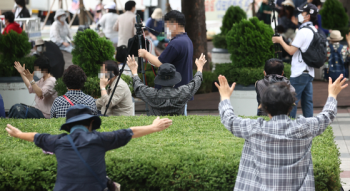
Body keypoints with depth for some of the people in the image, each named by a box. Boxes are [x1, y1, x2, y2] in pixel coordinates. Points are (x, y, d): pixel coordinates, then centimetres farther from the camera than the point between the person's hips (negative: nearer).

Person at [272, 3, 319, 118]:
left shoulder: (303, 31, -16)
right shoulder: (314, 31, 12)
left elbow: (291, 51, -16)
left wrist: (280, 41, -2)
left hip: (299, 73, -9)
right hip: (309, 72, 9)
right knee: (307, 101, 10)